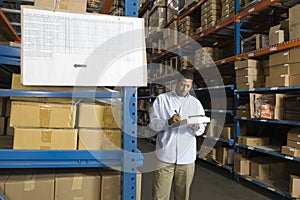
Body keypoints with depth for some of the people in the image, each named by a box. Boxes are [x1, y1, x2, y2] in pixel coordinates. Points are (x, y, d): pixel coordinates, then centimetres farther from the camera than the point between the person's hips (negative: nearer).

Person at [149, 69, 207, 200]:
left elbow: (202, 128, 10)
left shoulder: (196, 103, 13)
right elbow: (152, 123, -2)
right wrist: (168, 122, -19)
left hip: (187, 157, 2)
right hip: (165, 156, -2)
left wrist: (196, 128, -13)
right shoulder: (161, 99, 5)